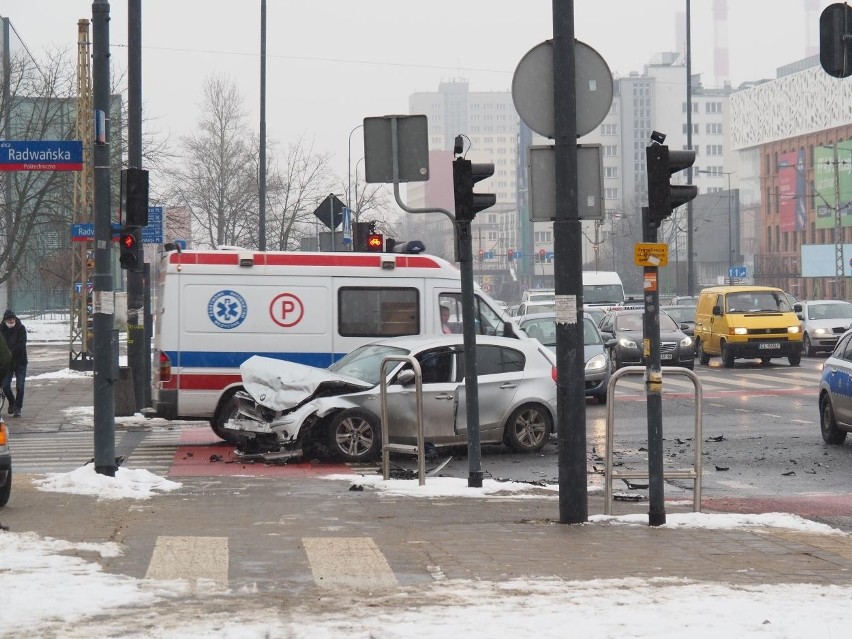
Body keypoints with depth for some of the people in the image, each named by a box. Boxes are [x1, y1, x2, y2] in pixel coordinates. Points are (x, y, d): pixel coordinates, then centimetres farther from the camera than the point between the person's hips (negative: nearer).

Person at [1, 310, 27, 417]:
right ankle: (12, 402, 24)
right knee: (5, 385, -3)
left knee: (19, 386, -5)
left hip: (20, 361, -2)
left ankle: (17, 408, 8)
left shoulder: (21, 329, -7)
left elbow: (21, 345, -14)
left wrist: (11, 353, -21)